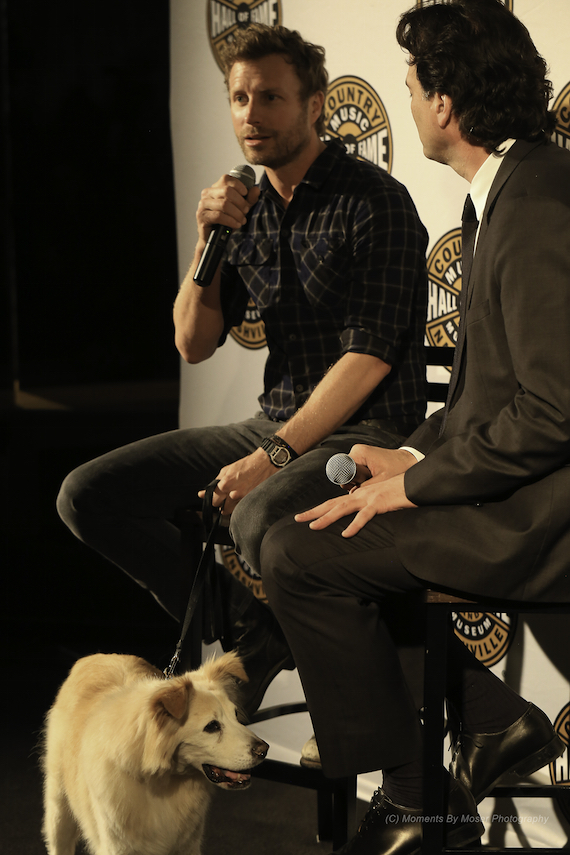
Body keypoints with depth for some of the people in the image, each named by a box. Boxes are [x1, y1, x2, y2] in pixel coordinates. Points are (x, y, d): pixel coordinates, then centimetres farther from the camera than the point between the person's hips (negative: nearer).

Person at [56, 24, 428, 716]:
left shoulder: (373, 201, -11)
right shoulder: (251, 210, 11)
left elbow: (370, 354, -17)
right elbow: (194, 344, 10)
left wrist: (273, 457, -22)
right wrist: (208, 241, -6)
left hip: (367, 433, -7)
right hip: (277, 425, 7)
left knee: (261, 520, -38)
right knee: (88, 497, -4)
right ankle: (245, 635, 4)